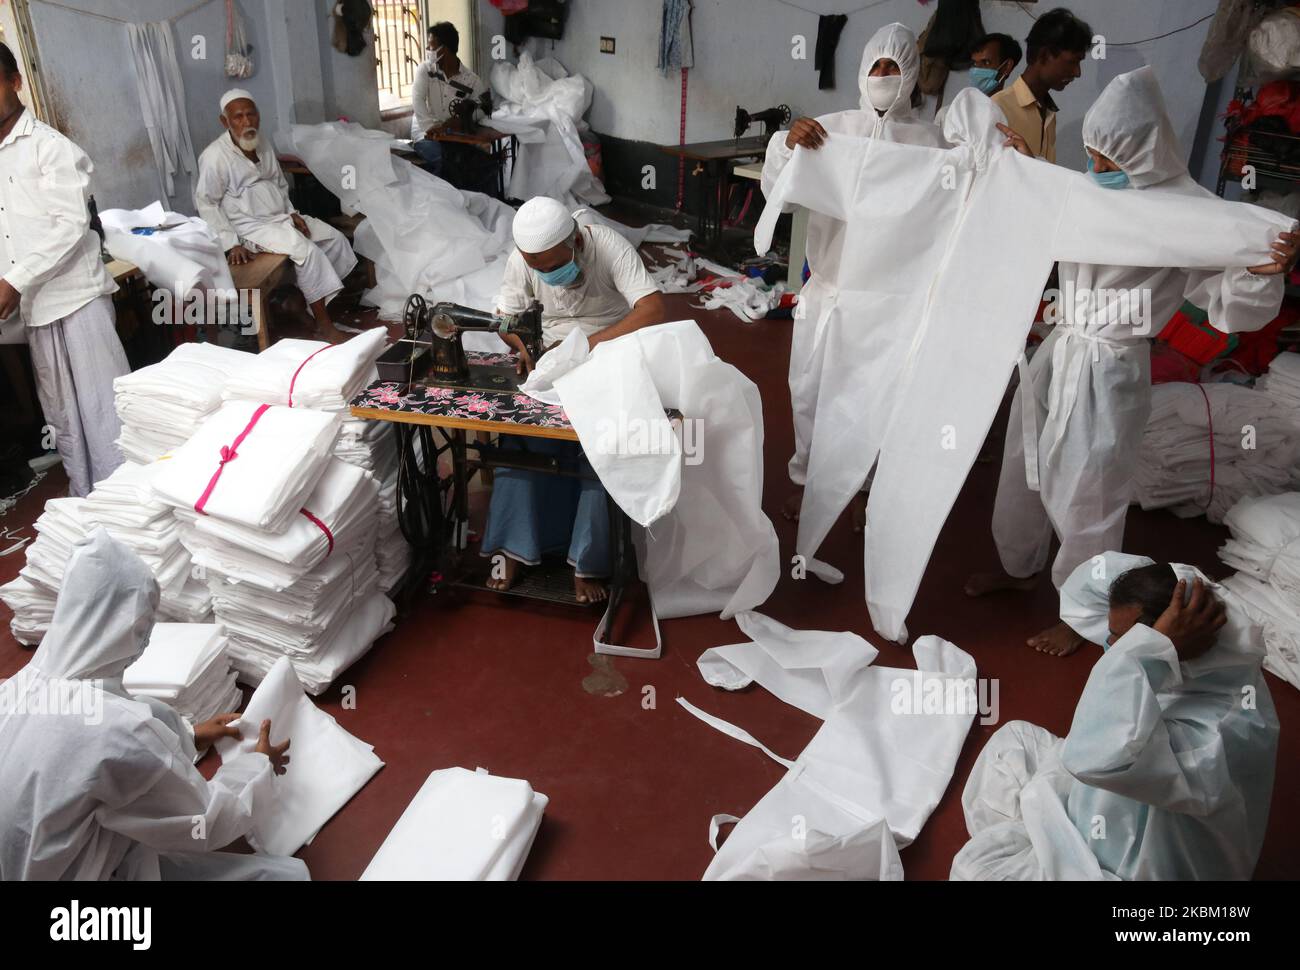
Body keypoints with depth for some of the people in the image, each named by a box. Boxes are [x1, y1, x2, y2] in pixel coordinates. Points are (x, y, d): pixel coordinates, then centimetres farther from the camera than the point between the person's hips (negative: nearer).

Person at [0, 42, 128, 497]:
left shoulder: (49, 146, -6)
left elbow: (71, 224, -14)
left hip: (76, 297, -6)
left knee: (102, 404, -3)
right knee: (61, 413, 13)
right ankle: (85, 500, 23)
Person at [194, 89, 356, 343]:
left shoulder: (263, 147, 9)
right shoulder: (215, 156, -15)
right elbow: (206, 203, -14)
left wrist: (293, 213, 2)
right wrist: (230, 244, -20)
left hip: (281, 216, 8)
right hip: (249, 226, -8)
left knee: (335, 238, -1)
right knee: (306, 250, -28)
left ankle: (336, 301, 8)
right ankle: (323, 324, -23)